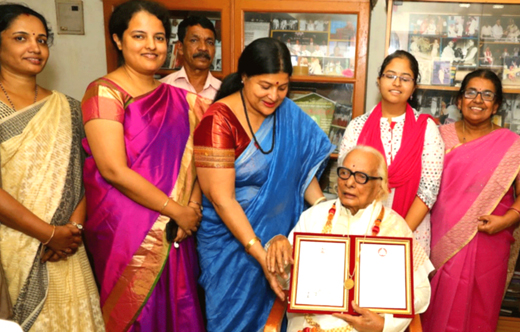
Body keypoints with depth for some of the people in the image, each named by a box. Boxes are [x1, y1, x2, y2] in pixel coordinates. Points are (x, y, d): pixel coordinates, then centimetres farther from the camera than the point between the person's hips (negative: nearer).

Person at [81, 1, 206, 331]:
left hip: (175, 230, 5)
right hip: (125, 231, -5)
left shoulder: (178, 98, 8)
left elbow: (195, 158, 8)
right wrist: (177, 211, -14)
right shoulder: (104, 92, -9)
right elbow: (114, 170, -17)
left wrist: (193, 207, -9)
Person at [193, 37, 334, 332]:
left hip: (281, 233, 5)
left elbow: (304, 168, 4)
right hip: (233, 238, -4)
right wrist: (260, 253, -24)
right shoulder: (219, 121, -18)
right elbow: (221, 198, -21)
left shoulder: (288, 114, -2)